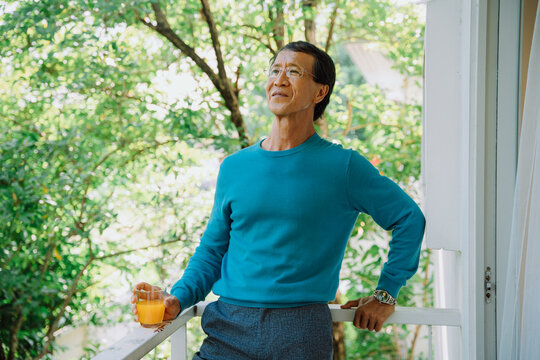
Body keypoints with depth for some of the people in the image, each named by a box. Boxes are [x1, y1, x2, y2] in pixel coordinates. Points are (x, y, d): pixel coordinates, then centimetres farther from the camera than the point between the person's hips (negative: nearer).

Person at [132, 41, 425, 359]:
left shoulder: (343, 166, 0)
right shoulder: (234, 167, 10)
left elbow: (409, 218, 9)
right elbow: (211, 251, 13)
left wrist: (385, 295, 6)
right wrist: (178, 299, -4)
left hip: (302, 332, -2)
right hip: (229, 327, 3)